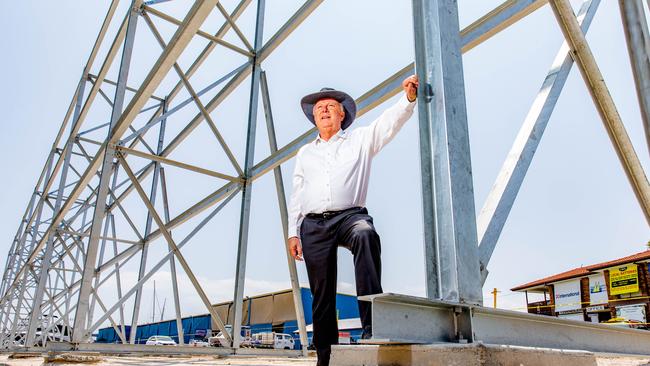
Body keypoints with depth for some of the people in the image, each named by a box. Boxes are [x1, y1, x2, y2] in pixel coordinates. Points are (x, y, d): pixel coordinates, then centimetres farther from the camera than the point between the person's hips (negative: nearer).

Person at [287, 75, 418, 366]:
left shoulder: (360, 139, 16)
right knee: (322, 294, 1)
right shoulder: (305, 153, 24)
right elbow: (296, 196, 21)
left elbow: (390, 121, 1)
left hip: (350, 215, -3)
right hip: (313, 225, 3)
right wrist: (293, 232, 10)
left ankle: (371, 324, -40)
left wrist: (409, 97, -17)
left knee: (365, 234, -38)